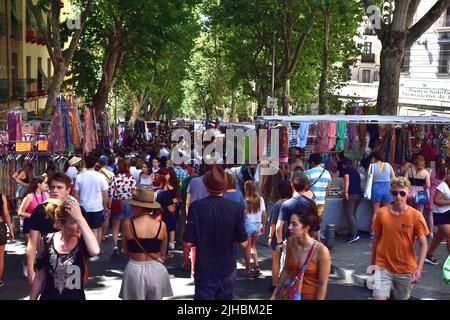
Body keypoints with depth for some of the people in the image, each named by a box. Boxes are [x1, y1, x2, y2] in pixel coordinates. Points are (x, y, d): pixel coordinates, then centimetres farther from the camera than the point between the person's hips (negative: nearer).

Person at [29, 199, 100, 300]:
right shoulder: (49, 242, -8)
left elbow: (95, 251, -40)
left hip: (76, 297, -1)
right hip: (48, 297, 2)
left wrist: (80, 218, -38)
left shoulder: (82, 241, -16)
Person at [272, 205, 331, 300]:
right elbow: (286, 270, 5)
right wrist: (275, 294, 9)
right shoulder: (291, 242, -8)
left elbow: (323, 284, -16)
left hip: (310, 296, -4)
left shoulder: (321, 250, -24)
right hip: (288, 294, 4)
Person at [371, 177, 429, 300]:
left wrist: (419, 269, -18)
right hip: (383, 267, 0)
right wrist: (372, 263, 9)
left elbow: (423, 244, -8)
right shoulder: (382, 213, -5)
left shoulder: (416, 216, -10)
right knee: (379, 297, -12)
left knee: (402, 298, 16)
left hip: (406, 270, 0)